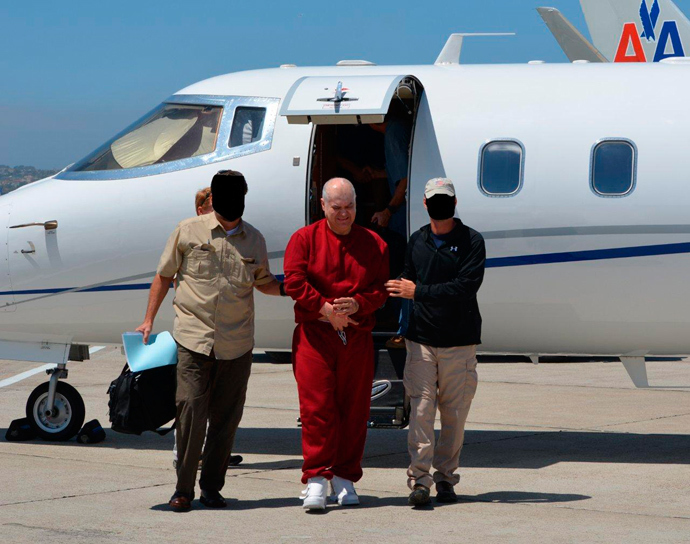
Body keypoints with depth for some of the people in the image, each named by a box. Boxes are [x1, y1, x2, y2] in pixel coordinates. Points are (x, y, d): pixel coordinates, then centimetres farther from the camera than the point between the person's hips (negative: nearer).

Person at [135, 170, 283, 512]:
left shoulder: (254, 240, 11)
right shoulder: (188, 231, 4)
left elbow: (263, 282, 24)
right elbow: (164, 276, 10)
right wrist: (149, 320, 5)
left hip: (237, 343, 3)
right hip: (193, 338, -3)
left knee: (226, 418, 5)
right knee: (191, 410, -9)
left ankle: (212, 487, 17)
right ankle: (183, 489, 2)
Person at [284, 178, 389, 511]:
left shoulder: (374, 244, 12)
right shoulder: (304, 239, 5)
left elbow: (382, 289, 7)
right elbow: (294, 283, -4)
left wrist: (358, 304, -13)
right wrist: (326, 309, -14)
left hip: (357, 336, 2)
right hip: (315, 334, -2)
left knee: (354, 408, 4)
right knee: (316, 405, -9)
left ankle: (345, 477, 14)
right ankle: (316, 479, -7)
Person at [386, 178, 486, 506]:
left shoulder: (472, 241, -2)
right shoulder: (417, 241, 13)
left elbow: (465, 287, -14)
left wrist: (418, 292, -16)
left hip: (459, 342, -2)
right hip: (421, 340, 2)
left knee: (454, 413, 2)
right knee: (421, 408, -9)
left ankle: (446, 478, 14)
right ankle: (419, 479, -9)